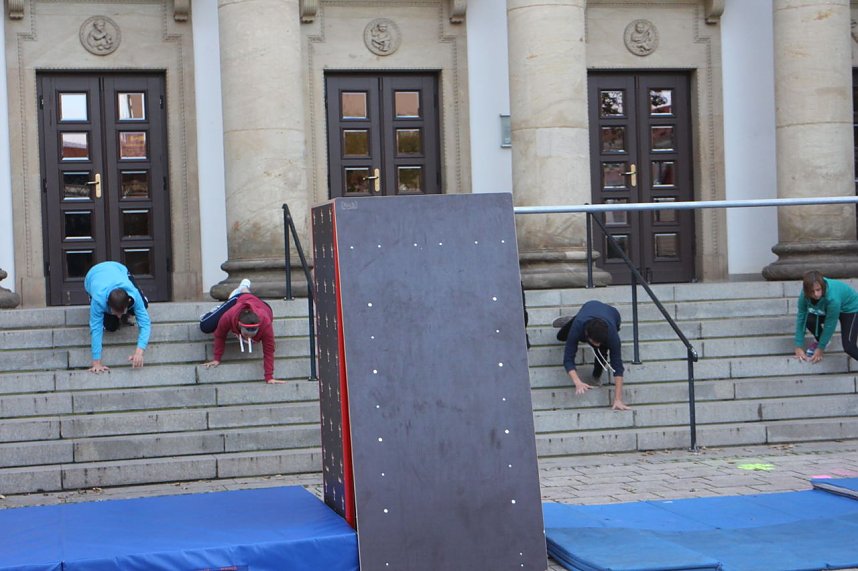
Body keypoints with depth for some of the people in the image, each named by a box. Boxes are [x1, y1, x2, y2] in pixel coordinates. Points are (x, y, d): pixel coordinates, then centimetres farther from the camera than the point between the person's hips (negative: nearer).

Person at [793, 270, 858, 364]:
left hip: (850, 309, -5)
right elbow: (801, 318, -20)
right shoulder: (804, 295, -28)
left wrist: (820, 348, -19)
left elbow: (830, 325, -29)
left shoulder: (833, 298, -41)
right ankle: (820, 341, 10)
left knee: (848, 347, -23)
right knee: (809, 319, -21)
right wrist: (799, 347, -20)